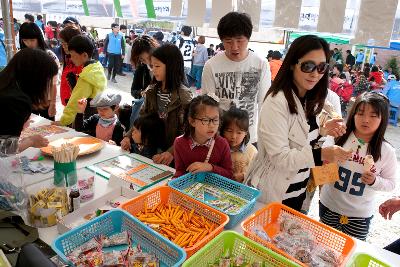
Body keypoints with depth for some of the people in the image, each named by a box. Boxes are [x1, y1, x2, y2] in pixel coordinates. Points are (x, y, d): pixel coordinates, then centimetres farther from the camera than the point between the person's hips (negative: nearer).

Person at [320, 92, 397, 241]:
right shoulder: (339, 138, -10)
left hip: (360, 215, 0)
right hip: (329, 206, 1)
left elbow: (391, 183, 2)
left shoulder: (386, 151, -8)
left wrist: (374, 181, -18)